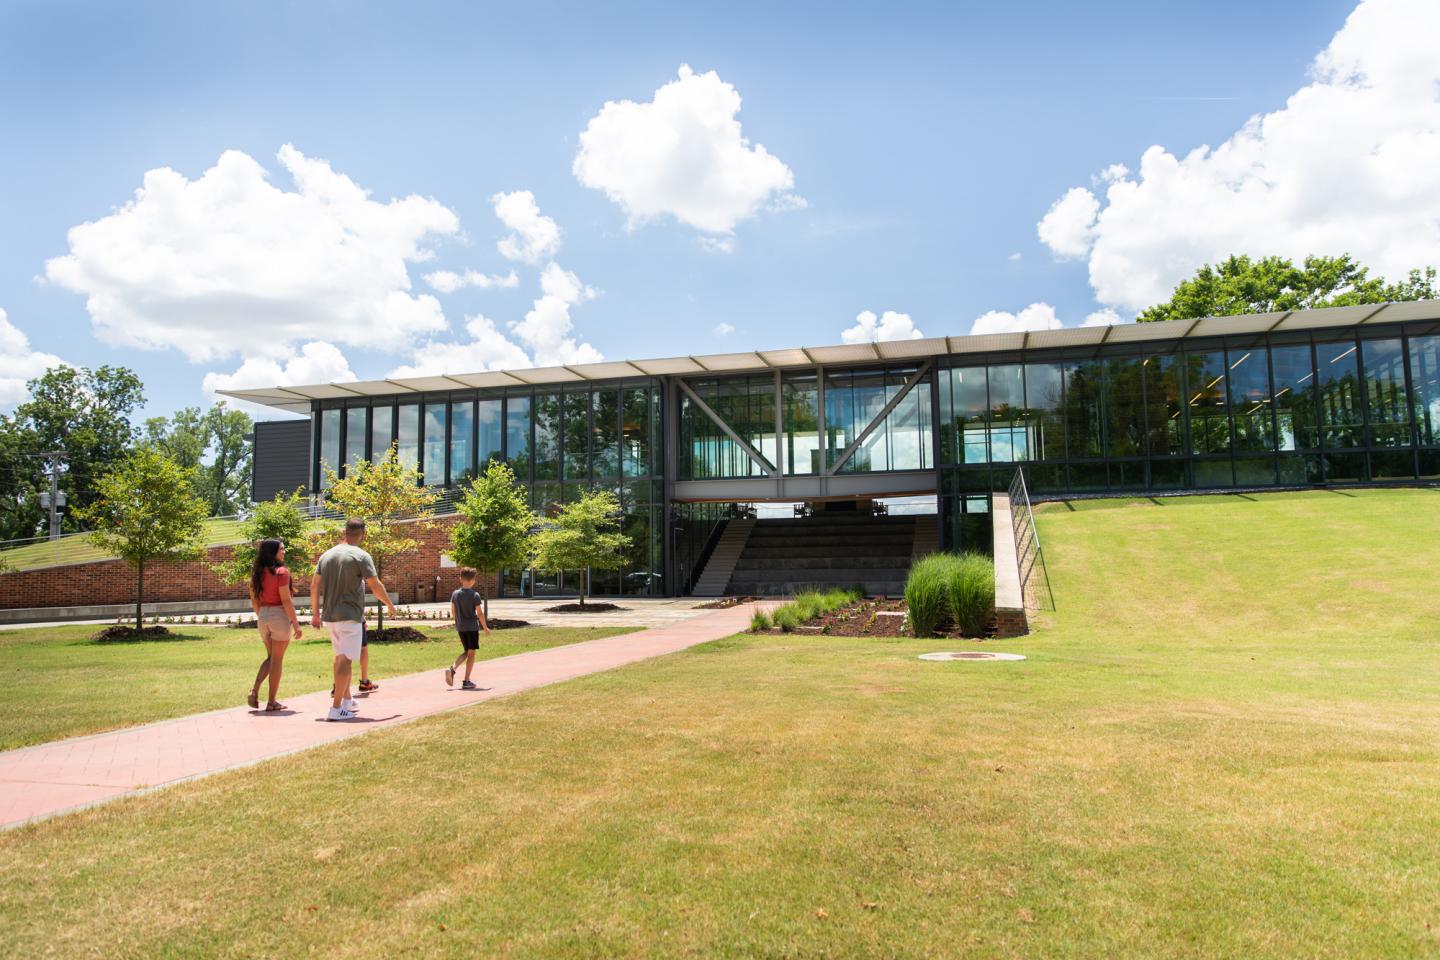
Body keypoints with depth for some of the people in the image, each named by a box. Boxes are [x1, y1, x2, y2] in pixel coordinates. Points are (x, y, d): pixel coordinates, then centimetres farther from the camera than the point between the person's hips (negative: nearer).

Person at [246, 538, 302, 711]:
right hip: (280, 615, -7)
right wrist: (296, 623, -12)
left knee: (270, 657, 20)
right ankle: (272, 702, 7)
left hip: (263, 617, 7)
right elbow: (286, 600, -16)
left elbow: (254, 600, 12)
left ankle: (255, 690, 2)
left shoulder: (257, 573, 7)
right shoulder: (281, 572, -14)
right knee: (277, 659, 2)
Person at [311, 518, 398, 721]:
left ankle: (346, 699, 30)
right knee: (345, 660, -4)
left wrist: (316, 613, 15)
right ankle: (336, 708, -6)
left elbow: (314, 586, 9)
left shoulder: (326, 555, 9)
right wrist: (391, 606, 1)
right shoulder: (361, 556, -10)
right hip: (350, 616, -7)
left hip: (329, 616, 7)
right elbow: (375, 586, -12)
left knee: (341, 657, 20)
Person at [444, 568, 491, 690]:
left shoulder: (455, 594, 3)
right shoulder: (475, 595, -11)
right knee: (471, 653, 3)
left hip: (460, 627, 5)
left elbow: (453, 612, 8)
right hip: (472, 627, -5)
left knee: (466, 651, 18)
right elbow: (479, 613, -10)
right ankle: (466, 682, 2)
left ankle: (452, 668, -6)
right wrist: (485, 628, 0)